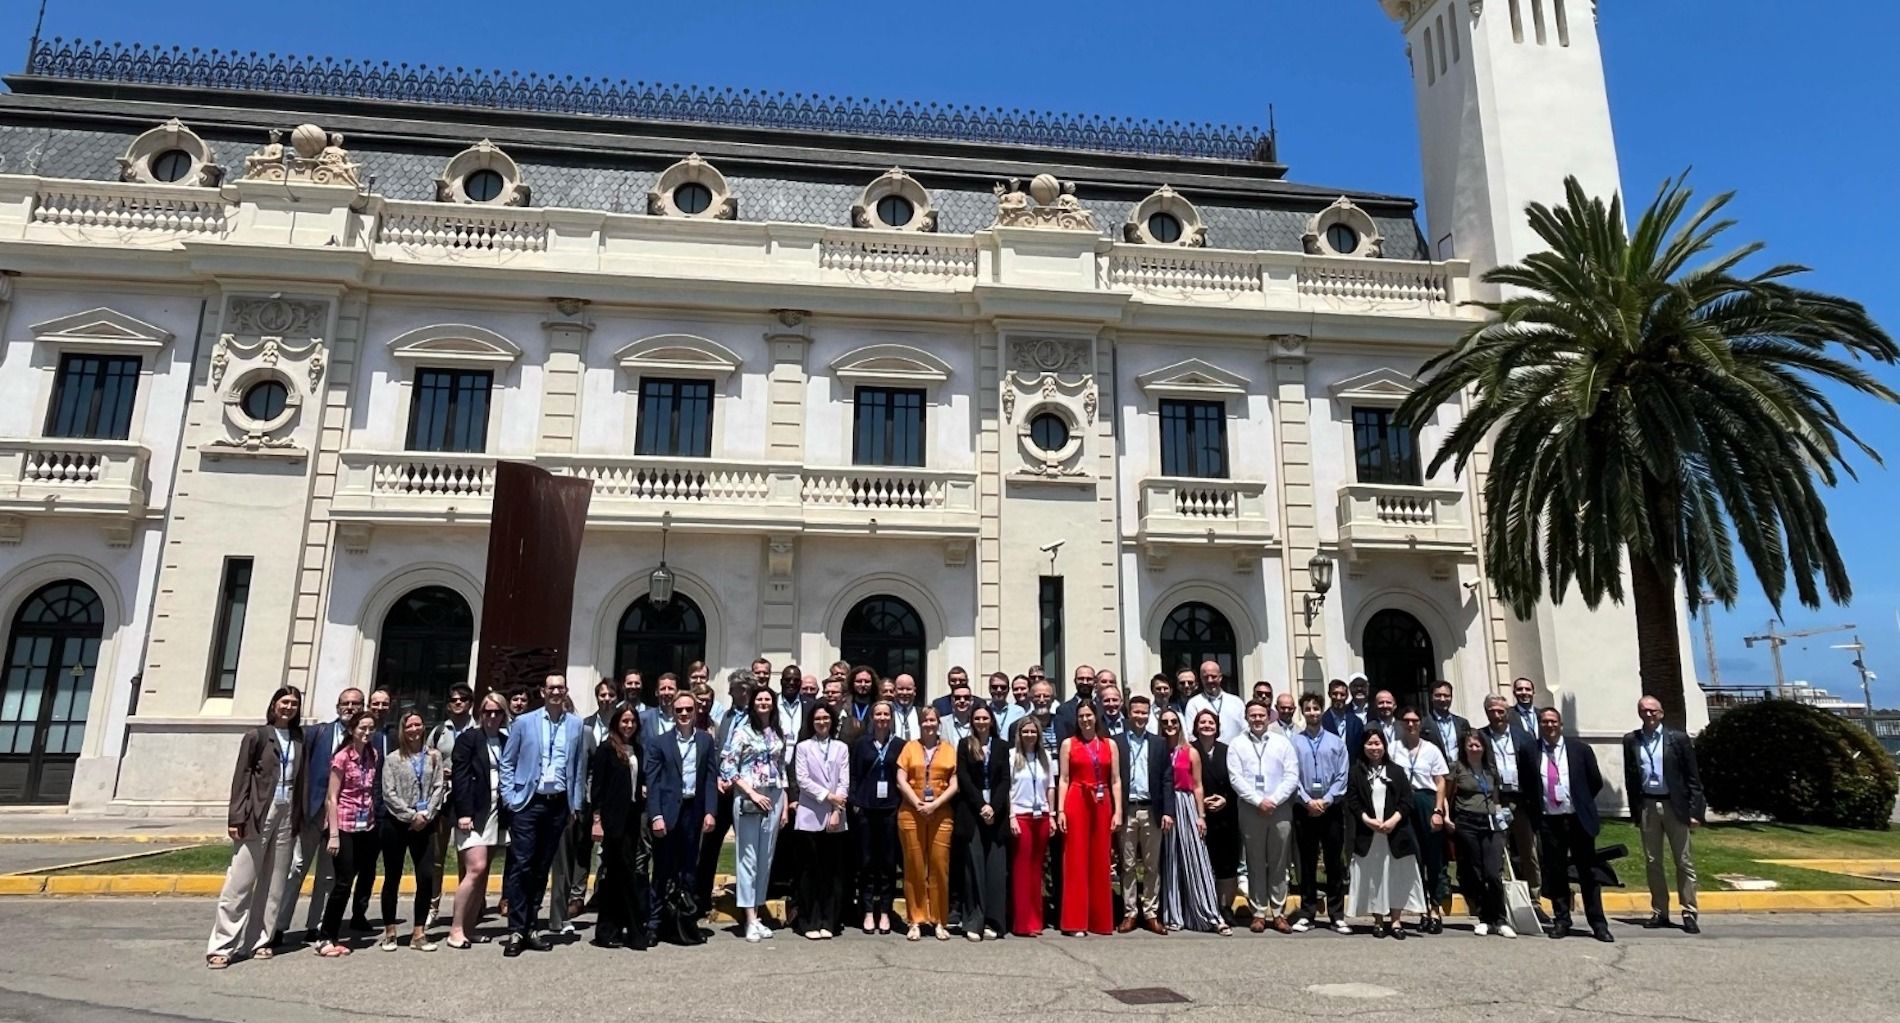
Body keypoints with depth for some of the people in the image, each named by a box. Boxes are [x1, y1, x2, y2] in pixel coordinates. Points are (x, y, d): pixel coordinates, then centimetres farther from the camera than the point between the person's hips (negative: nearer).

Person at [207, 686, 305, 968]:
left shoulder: (299, 740, 11)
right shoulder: (257, 736, 1)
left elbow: (300, 781, 10)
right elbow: (241, 777, -3)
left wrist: (300, 818, 6)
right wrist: (236, 817, -10)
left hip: (287, 815, 4)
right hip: (257, 814, -4)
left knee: (274, 884, 7)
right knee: (240, 882, -3)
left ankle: (259, 940, 15)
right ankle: (222, 945, 3)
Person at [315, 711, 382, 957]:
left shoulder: (373, 756, 7)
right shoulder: (342, 757, -10)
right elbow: (332, 797, -11)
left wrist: (374, 820, 2)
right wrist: (333, 833, -15)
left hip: (366, 826, 6)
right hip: (344, 825, -6)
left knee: (367, 876, 8)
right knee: (344, 882, -6)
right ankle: (324, 938, 6)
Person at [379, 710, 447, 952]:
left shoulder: (434, 756, 7)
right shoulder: (393, 758, 2)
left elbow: (439, 788, 2)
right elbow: (389, 794, -4)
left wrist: (426, 815, -10)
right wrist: (411, 816, -11)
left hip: (424, 824, 1)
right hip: (396, 823, -1)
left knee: (427, 877, -4)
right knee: (392, 878, 6)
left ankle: (418, 933, 6)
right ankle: (389, 932, 17)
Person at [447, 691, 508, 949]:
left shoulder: (506, 741, 10)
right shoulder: (468, 738, -3)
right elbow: (460, 777, -9)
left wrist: (508, 812, 3)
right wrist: (463, 813, -16)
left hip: (496, 814, 5)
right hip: (473, 813, -5)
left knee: (482, 873, 8)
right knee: (476, 869, -12)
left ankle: (469, 928, 15)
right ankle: (456, 929, -2)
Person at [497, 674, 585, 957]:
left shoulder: (576, 725, 7)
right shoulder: (523, 722, 2)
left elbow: (578, 767, 10)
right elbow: (507, 762, 4)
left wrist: (575, 805, 7)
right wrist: (509, 799, -4)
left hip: (558, 805, 2)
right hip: (527, 803, -2)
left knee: (542, 868, 9)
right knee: (521, 866, -4)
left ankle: (530, 928, 18)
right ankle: (516, 931, 3)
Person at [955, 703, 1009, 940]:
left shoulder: (1002, 746, 11)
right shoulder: (964, 745, 7)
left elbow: (1005, 780, 5)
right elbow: (963, 778, -1)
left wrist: (993, 807, -8)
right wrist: (981, 806, -10)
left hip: (996, 813, 1)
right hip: (972, 813, -1)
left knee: (996, 867, -2)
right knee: (974, 866, -3)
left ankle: (993, 922, 3)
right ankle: (974, 922, 0)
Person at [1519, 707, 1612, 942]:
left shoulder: (1580, 750, 2)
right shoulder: (1528, 753, 3)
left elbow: (1596, 782, 10)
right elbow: (1523, 785, 13)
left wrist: (1582, 804, 8)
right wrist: (1531, 810, 7)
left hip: (1578, 819, 0)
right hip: (1548, 821, 0)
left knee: (1588, 872, 4)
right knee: (1554, 873, 5)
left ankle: (1598, 924, 12)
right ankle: (1561, 920, 15)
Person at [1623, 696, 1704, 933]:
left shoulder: (1678, 738, -1)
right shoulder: (1631, 741, 5)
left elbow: (1692, 777, -2)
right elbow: (1630, 778, 7)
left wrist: (1695, 810, -8)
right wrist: (1634, 811, 3)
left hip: (1675, 806, -2)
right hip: (1647, 807, 2)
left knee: (1684, 862, 4)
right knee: (1652, 862, 7)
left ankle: (1689, 914, 11)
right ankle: (1659, 912, 15)